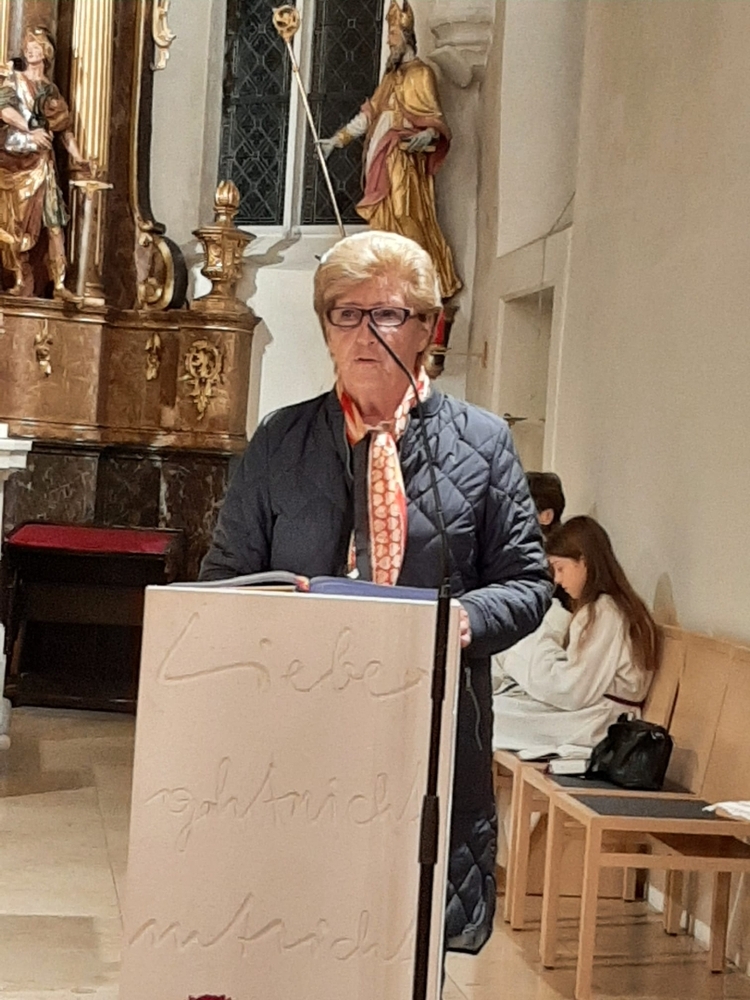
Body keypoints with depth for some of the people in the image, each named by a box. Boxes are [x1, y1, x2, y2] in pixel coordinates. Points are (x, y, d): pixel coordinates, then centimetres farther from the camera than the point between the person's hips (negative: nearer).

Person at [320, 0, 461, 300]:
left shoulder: (420, 74, -5)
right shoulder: (391, 76, 19)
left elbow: (435, 118, -13)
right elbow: (369, 114, 24)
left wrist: (427, 136, -35)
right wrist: (337, 139, 23)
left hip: (404, 163, -8)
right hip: (382, 163, 8)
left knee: (406, 222, -11)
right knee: (383, 222, 6)